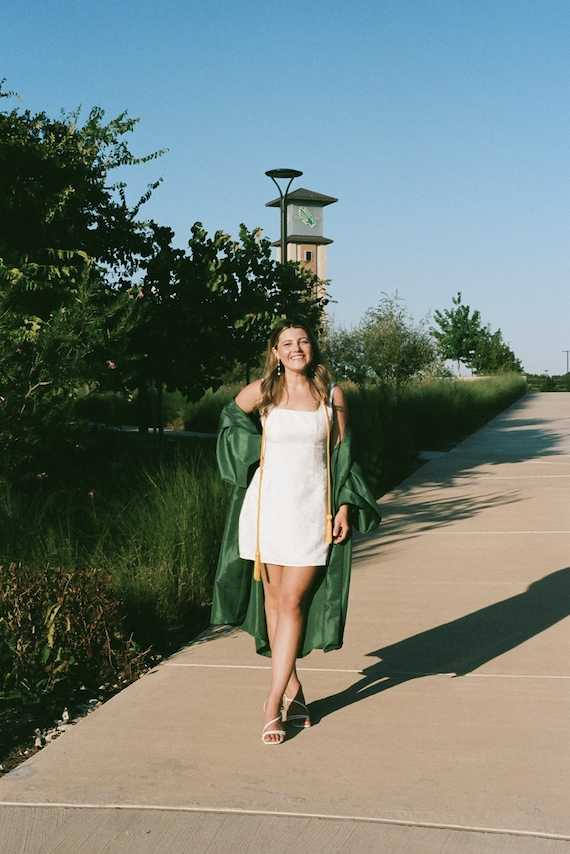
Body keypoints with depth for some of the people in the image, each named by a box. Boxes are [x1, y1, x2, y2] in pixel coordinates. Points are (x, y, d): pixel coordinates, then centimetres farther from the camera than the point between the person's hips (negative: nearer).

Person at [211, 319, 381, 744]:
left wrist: (344, 507, 1)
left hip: (312, 512, -1)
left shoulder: (333, 395, 2)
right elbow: (232, 417, 19)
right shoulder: (260, 393, -1)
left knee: (293, 603, -4)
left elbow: (341, 455, 6)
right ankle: (293, 688, 22)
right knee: (273, 598, 7)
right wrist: (252, 458, 11)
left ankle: (275, 702, 2)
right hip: (268, 506, 1)